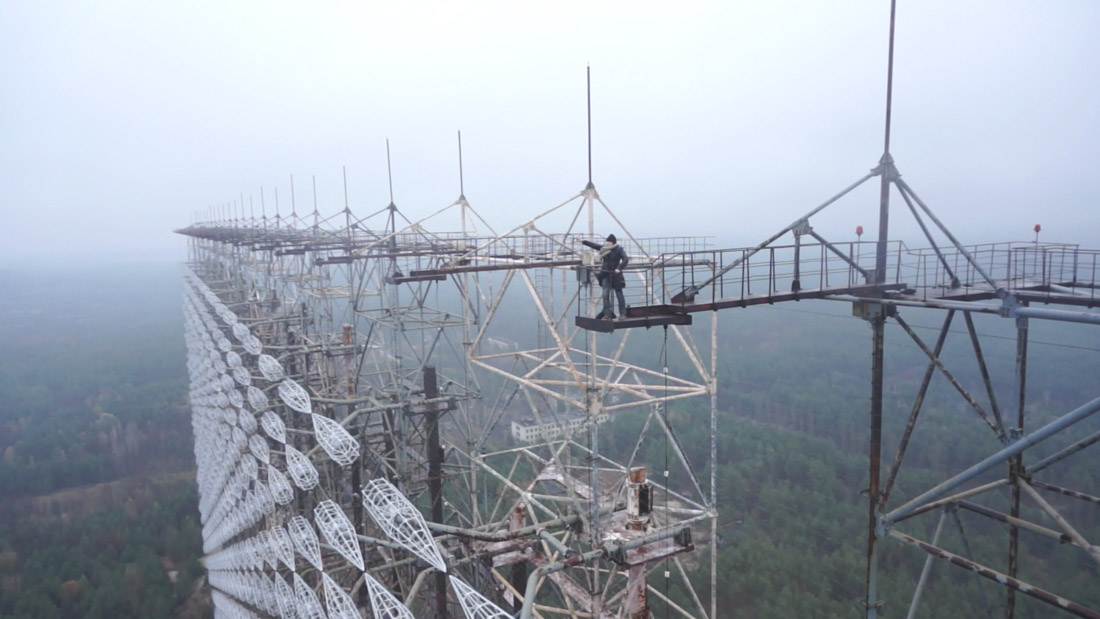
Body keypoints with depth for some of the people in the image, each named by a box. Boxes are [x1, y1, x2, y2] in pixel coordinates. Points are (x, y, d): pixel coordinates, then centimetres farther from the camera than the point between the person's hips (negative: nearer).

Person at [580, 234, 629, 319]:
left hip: (615, 275, -4)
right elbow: (594, 245, 17)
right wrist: (583, 241, 19)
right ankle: (607, 314, -1)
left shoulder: (619, 250, -9)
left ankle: (623, 314, 11)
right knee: (605, 294, -4)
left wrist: (619, 268, -29)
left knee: (619, 294, 3)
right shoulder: (604, 248, 6)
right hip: (605, 275, 4)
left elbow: (625, 259, -18)